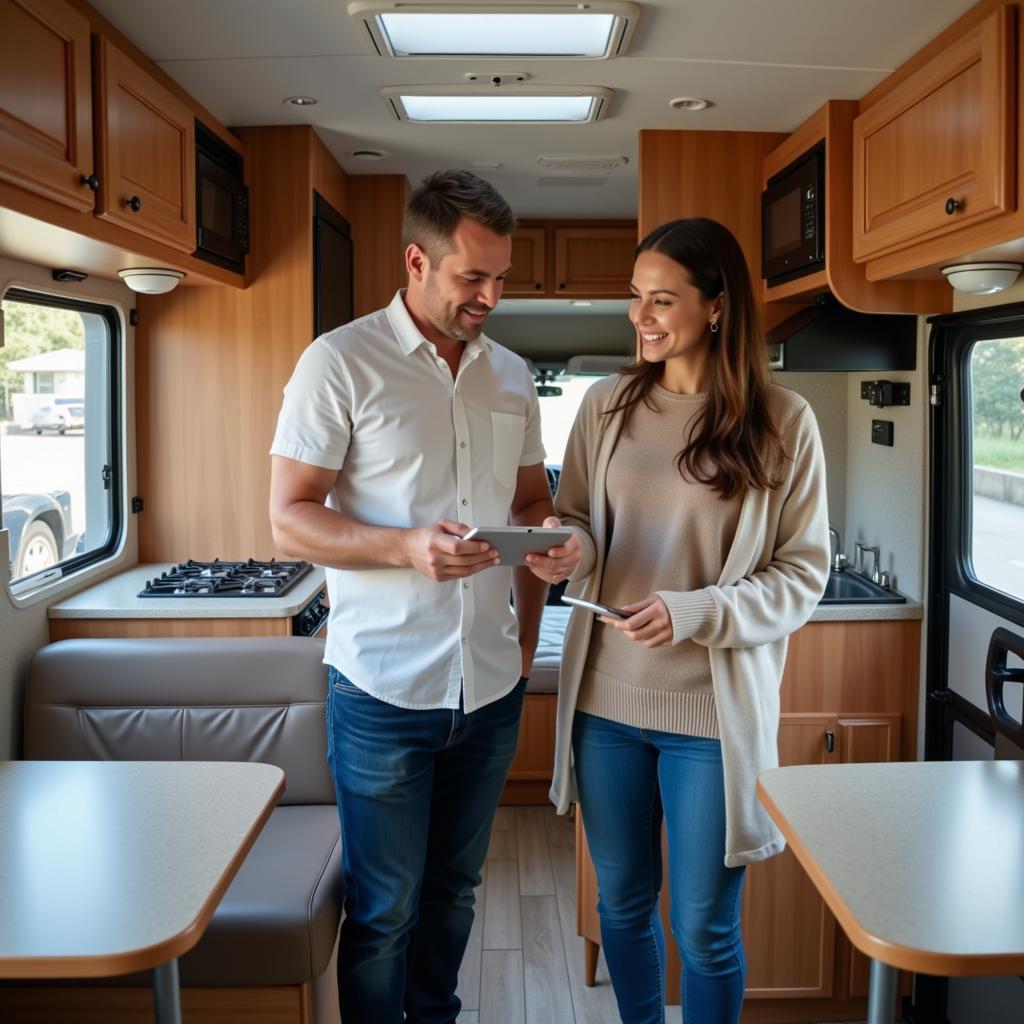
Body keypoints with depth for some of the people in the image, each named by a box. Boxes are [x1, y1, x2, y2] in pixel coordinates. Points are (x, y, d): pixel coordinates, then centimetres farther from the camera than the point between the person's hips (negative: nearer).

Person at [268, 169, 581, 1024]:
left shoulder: (511, 374, 8)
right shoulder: (340, 362, -8)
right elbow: (289, 520, -11)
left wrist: (539, 588, 1)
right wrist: (409, 548, -26)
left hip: (491, 689, 5)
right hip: (385, 692, -5)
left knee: (454, 888, 20)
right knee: (384, 910, 9)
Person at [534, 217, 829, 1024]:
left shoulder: (783, 422, -7)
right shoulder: (608, 405, 2)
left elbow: (803, 575, -5)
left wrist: (696, 611, -20)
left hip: (714, 711, -3)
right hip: (606, 699, 3)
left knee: (706, 928, 10)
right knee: (622, 903, 19)